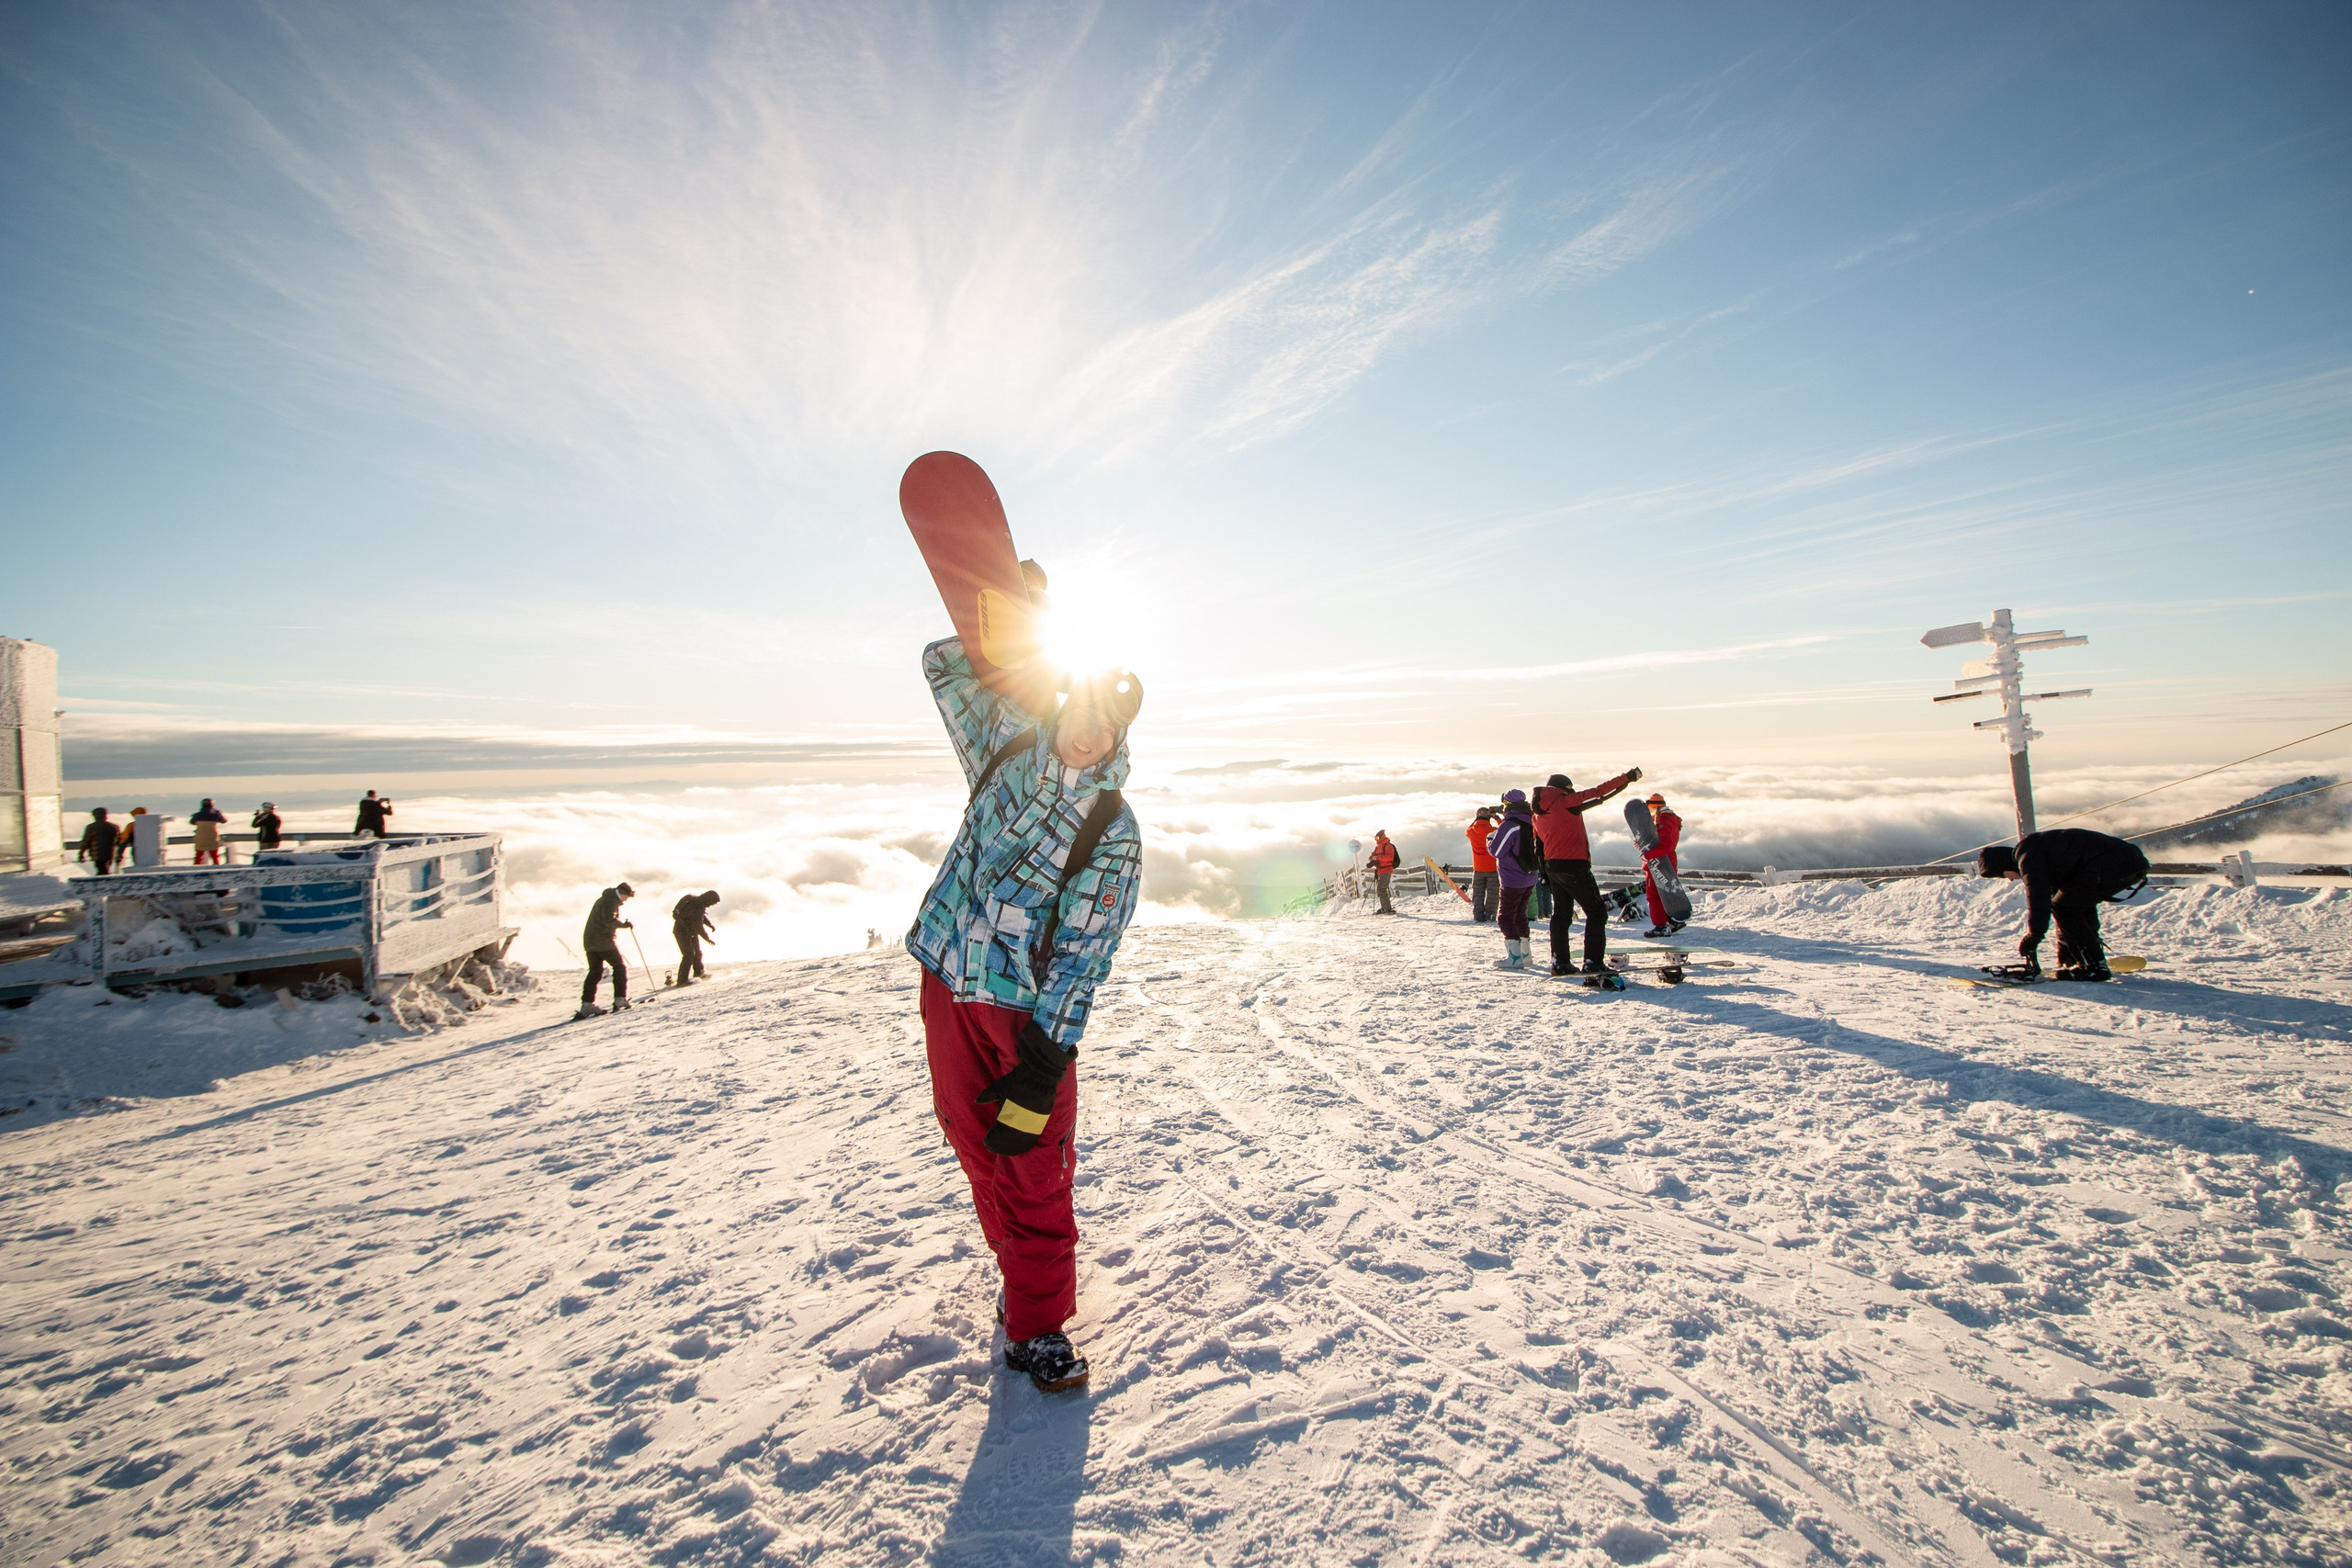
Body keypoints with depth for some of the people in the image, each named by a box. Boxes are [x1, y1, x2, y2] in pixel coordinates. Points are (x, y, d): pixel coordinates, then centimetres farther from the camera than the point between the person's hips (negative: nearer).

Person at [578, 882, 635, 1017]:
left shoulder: (603, 899, 21)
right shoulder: (611, 901, -10)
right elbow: (609, 919, -25)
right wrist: (624, 925, -16)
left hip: (590, 941, 9)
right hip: (604, 942, -9)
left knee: (595, 972, 8)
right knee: (620, 967, 0)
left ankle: (587, 1005, 4)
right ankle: (620, 999, -4)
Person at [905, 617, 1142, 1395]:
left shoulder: (1115, 832, -10)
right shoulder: (1010, 748, 0)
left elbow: (1081, 957, -13)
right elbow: (945, 666, 12)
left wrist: (1043, 1065, -18)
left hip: (1025, 1013, -4)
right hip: (946, 987, 4)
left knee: (1035, 1169, -1)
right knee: (979, 1149, 13)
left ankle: (1037, 1322, 16)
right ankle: (1025, 1276, 35)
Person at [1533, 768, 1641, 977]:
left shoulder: (1539, 814, 12)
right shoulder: (1567, 801, -8)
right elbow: (1600, 793, -6)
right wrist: (1627, 777, 2)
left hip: (1552, 867, 8)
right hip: (1574, 866, -8)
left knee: (1561, 915, 14)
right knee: (1596, 913, 0)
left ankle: (1560, 963, 14)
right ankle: (1593, 962, -4)